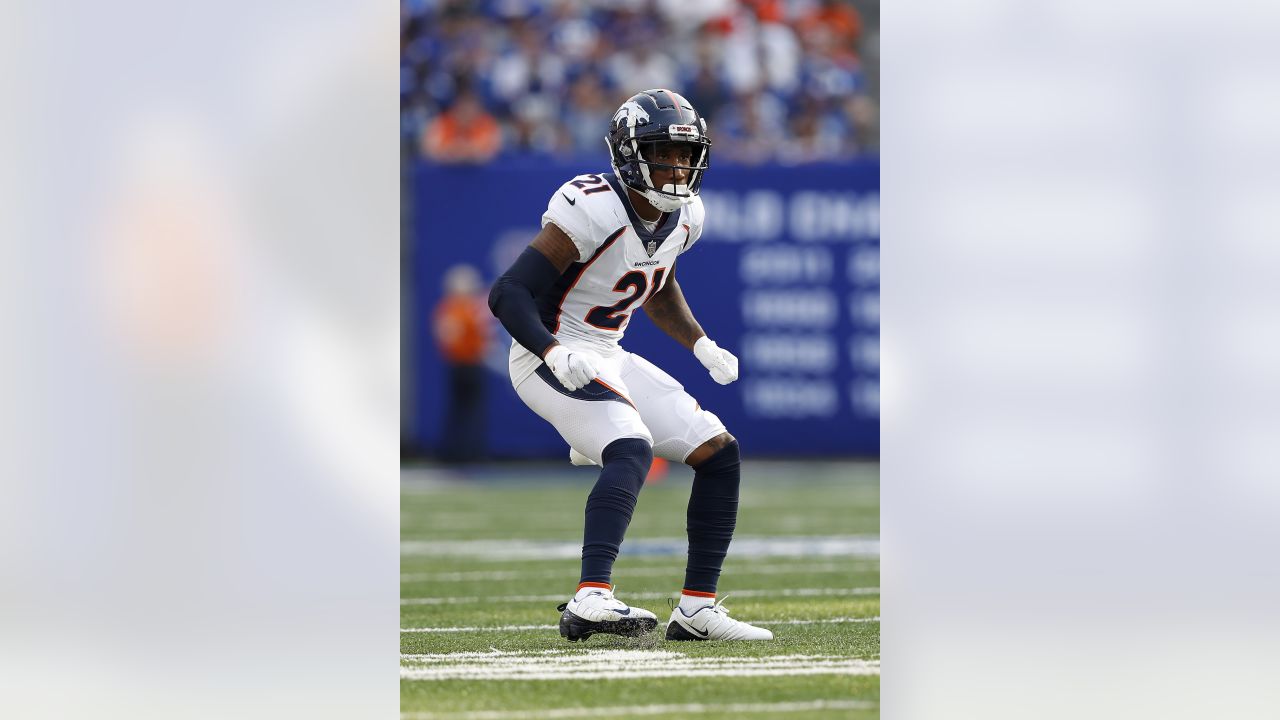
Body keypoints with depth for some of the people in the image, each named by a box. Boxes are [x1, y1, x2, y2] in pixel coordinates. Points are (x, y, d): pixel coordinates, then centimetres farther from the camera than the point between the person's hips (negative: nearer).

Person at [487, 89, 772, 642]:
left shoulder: (683, 217, 3)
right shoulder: (593, 210, -23)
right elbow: (508, 293, -25)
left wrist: (701, 345, 12)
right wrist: (556, 353, -38)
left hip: (608, 358, 9)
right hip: (556, 358, -9)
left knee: (719, 452, 4)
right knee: (632, 450, -32)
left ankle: (697, 608, 9)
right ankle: (591, 600, -44)